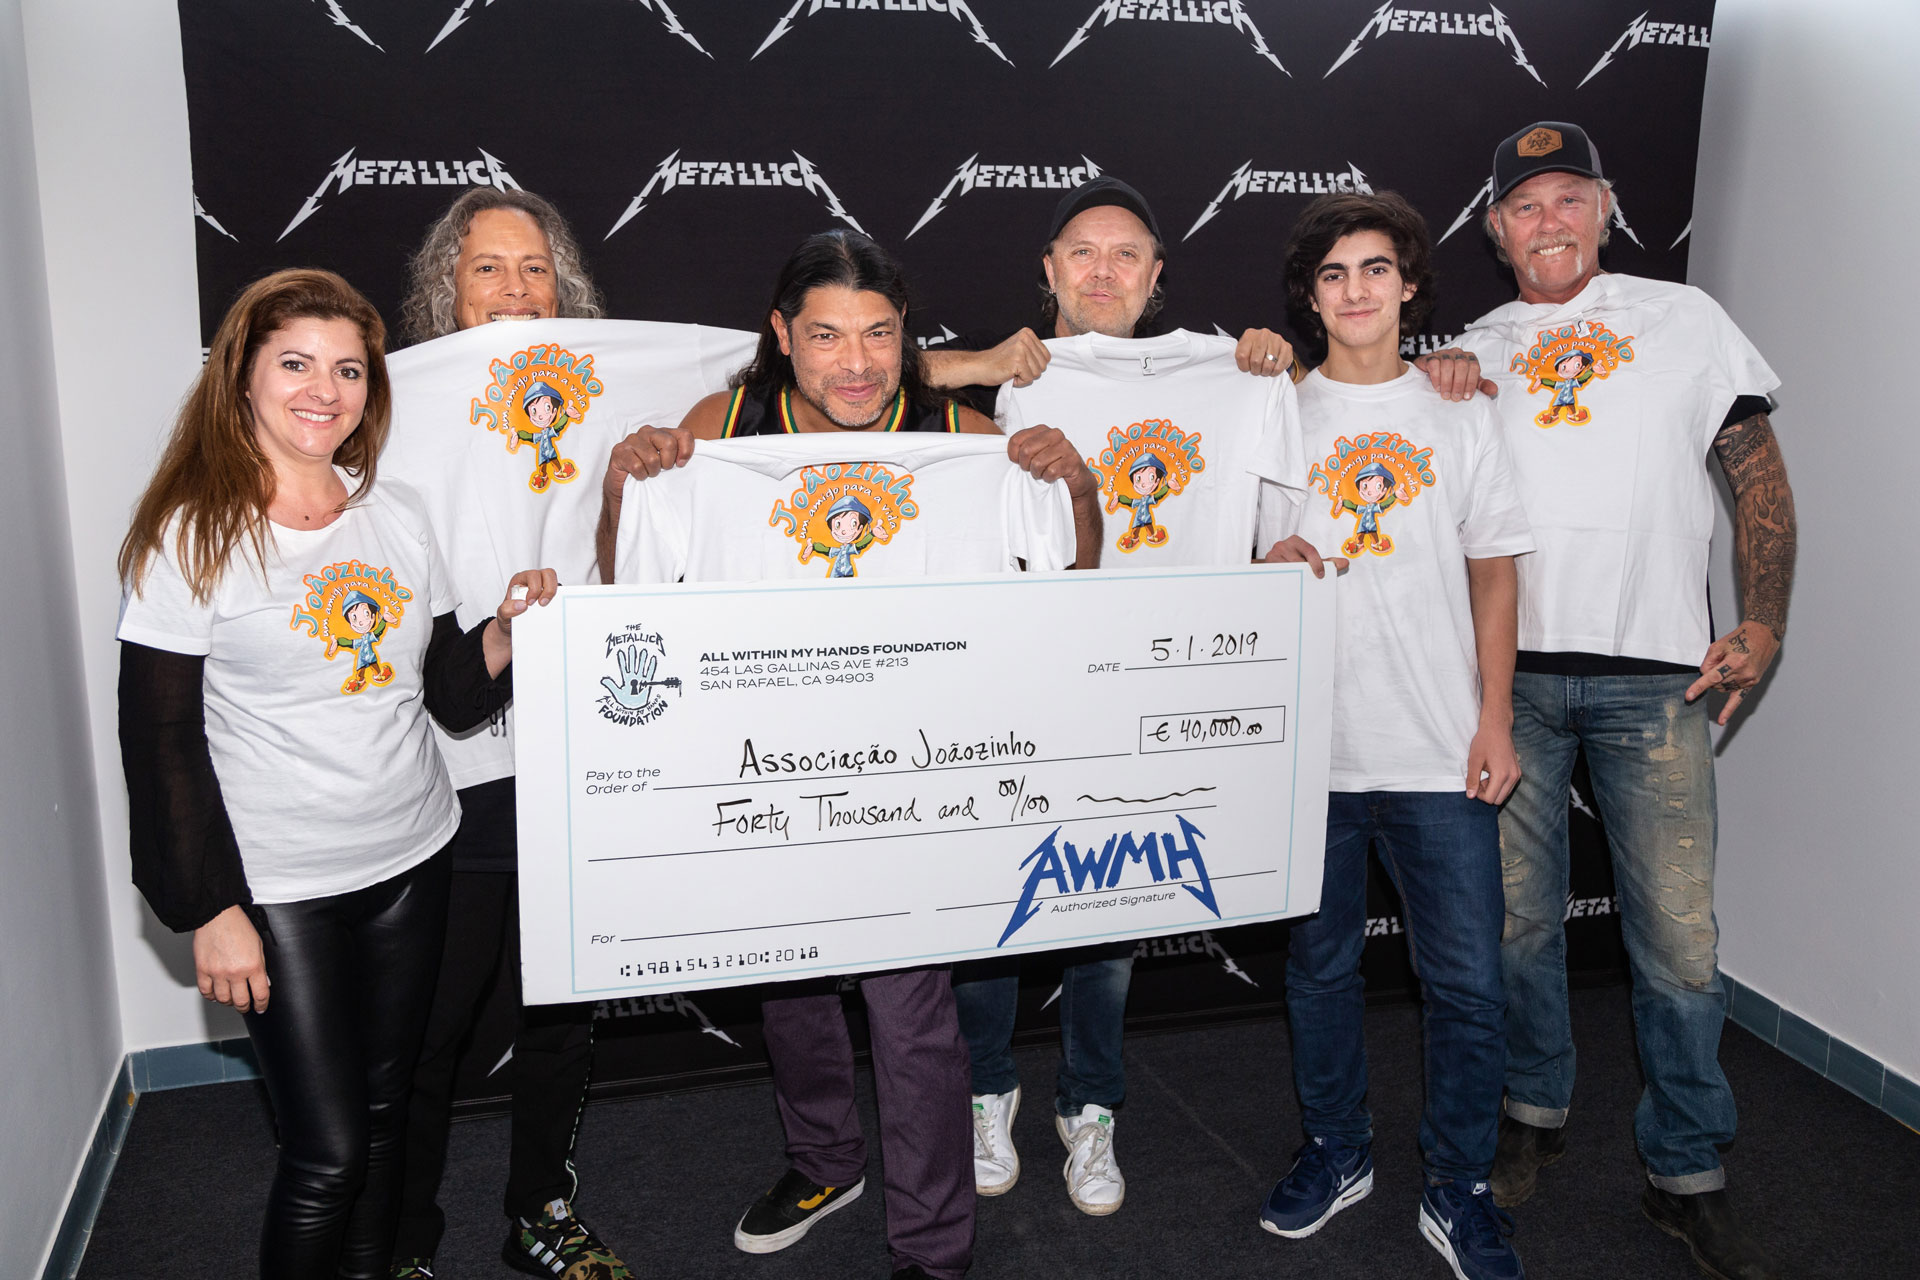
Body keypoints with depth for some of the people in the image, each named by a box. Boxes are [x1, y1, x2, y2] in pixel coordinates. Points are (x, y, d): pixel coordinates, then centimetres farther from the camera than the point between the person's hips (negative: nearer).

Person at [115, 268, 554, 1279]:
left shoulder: (395, 522, 4)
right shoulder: (192, 537, -10)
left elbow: (450, 695, 8)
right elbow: (160, 742, -9)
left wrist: (509, 626, -12)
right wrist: (212, 913, -11)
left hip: (414, 863, 5)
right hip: (280, 890, -5)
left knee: (383, 1115, 16)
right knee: (326, 1149, 0)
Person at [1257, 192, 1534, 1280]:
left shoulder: (1459, 415, 6)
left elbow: (1493, 574, 6)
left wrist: (1496, 721, 0)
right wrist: (1274, 567, -13)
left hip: (1443, 751, 0)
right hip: (1314, 746, 1)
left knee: (1468, 983, 3)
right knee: (1321, 967, 12)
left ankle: (1461, 1191, 21)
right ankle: (1338, 1153, 32)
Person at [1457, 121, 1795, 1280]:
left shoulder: (1685, 320, 9)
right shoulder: (1472, 352, 13)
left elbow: (1761, 477, 8)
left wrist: (1764, 627, -1)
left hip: (1654, 674, -1)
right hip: (1509, 673, 2)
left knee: (1678, 936, 1)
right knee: (1520, 916, 10)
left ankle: (1689, 1173, 17)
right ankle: (1536, 1112, 30)